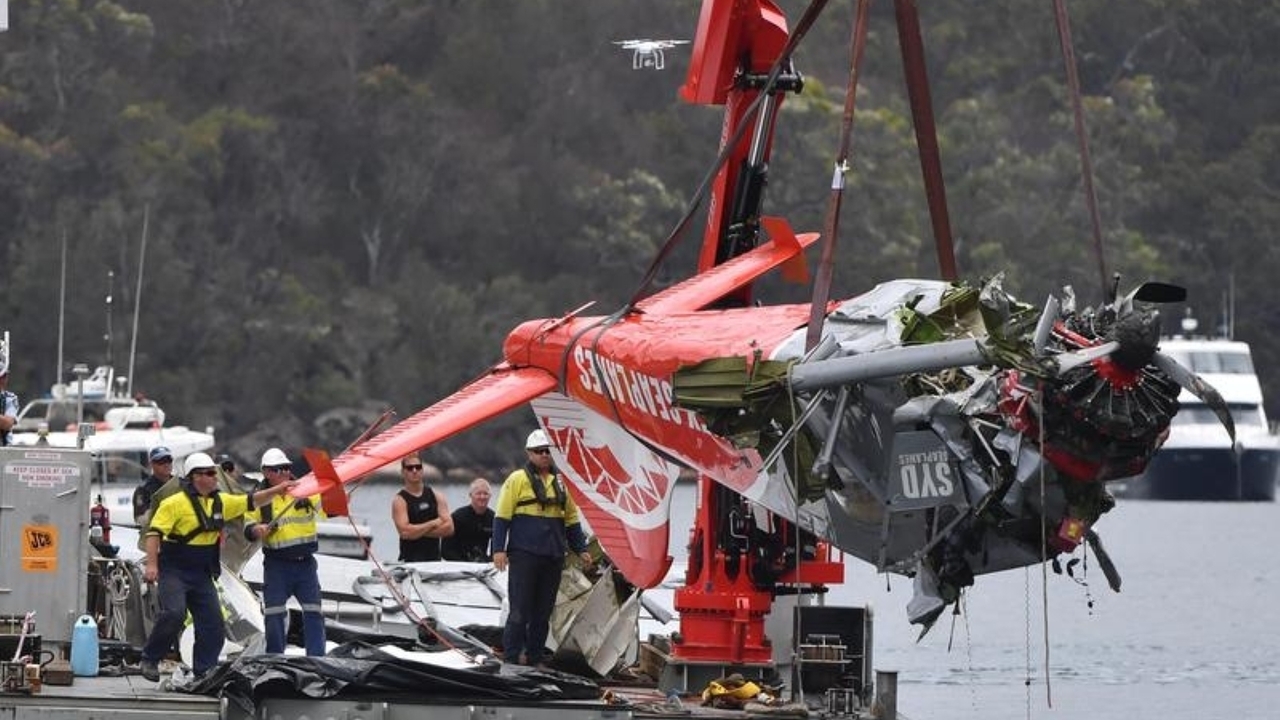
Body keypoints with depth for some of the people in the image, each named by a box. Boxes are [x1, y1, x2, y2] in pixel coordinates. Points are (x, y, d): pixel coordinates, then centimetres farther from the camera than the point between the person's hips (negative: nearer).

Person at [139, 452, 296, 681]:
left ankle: (204, 672, 10)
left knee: (213, 623, 2)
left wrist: (276, 491, 5)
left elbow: (251, 502, 18)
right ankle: (149, 660, -8)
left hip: (202, 574, 7)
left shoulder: (220, 502, 9)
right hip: (174, 571, -7)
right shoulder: (176, 503, -12)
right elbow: (155, 532, -15)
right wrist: (151, 564, -24)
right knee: (173, 613, -25)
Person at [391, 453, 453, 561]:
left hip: (434, 559, 4)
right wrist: (433, 524, -8)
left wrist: (419, 531, -9)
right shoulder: (400, 500, -4)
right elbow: (405, 532, -18)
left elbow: (449, 528, -1)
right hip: (410, 559, -4)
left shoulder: (436, 496, 8)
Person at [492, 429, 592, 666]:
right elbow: (502, 517, -3)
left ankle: (534, 659, 13)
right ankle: (511, 659, -4)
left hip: (553, 557, 5)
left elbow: (571, 519, 23)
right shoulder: (518, 480, 0)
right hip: (524, 555, -5)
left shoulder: (560, 482, 15)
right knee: (520, 611, -7)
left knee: (543, 613, 7)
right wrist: (499, 549, -11)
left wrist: (581, 549, 17)